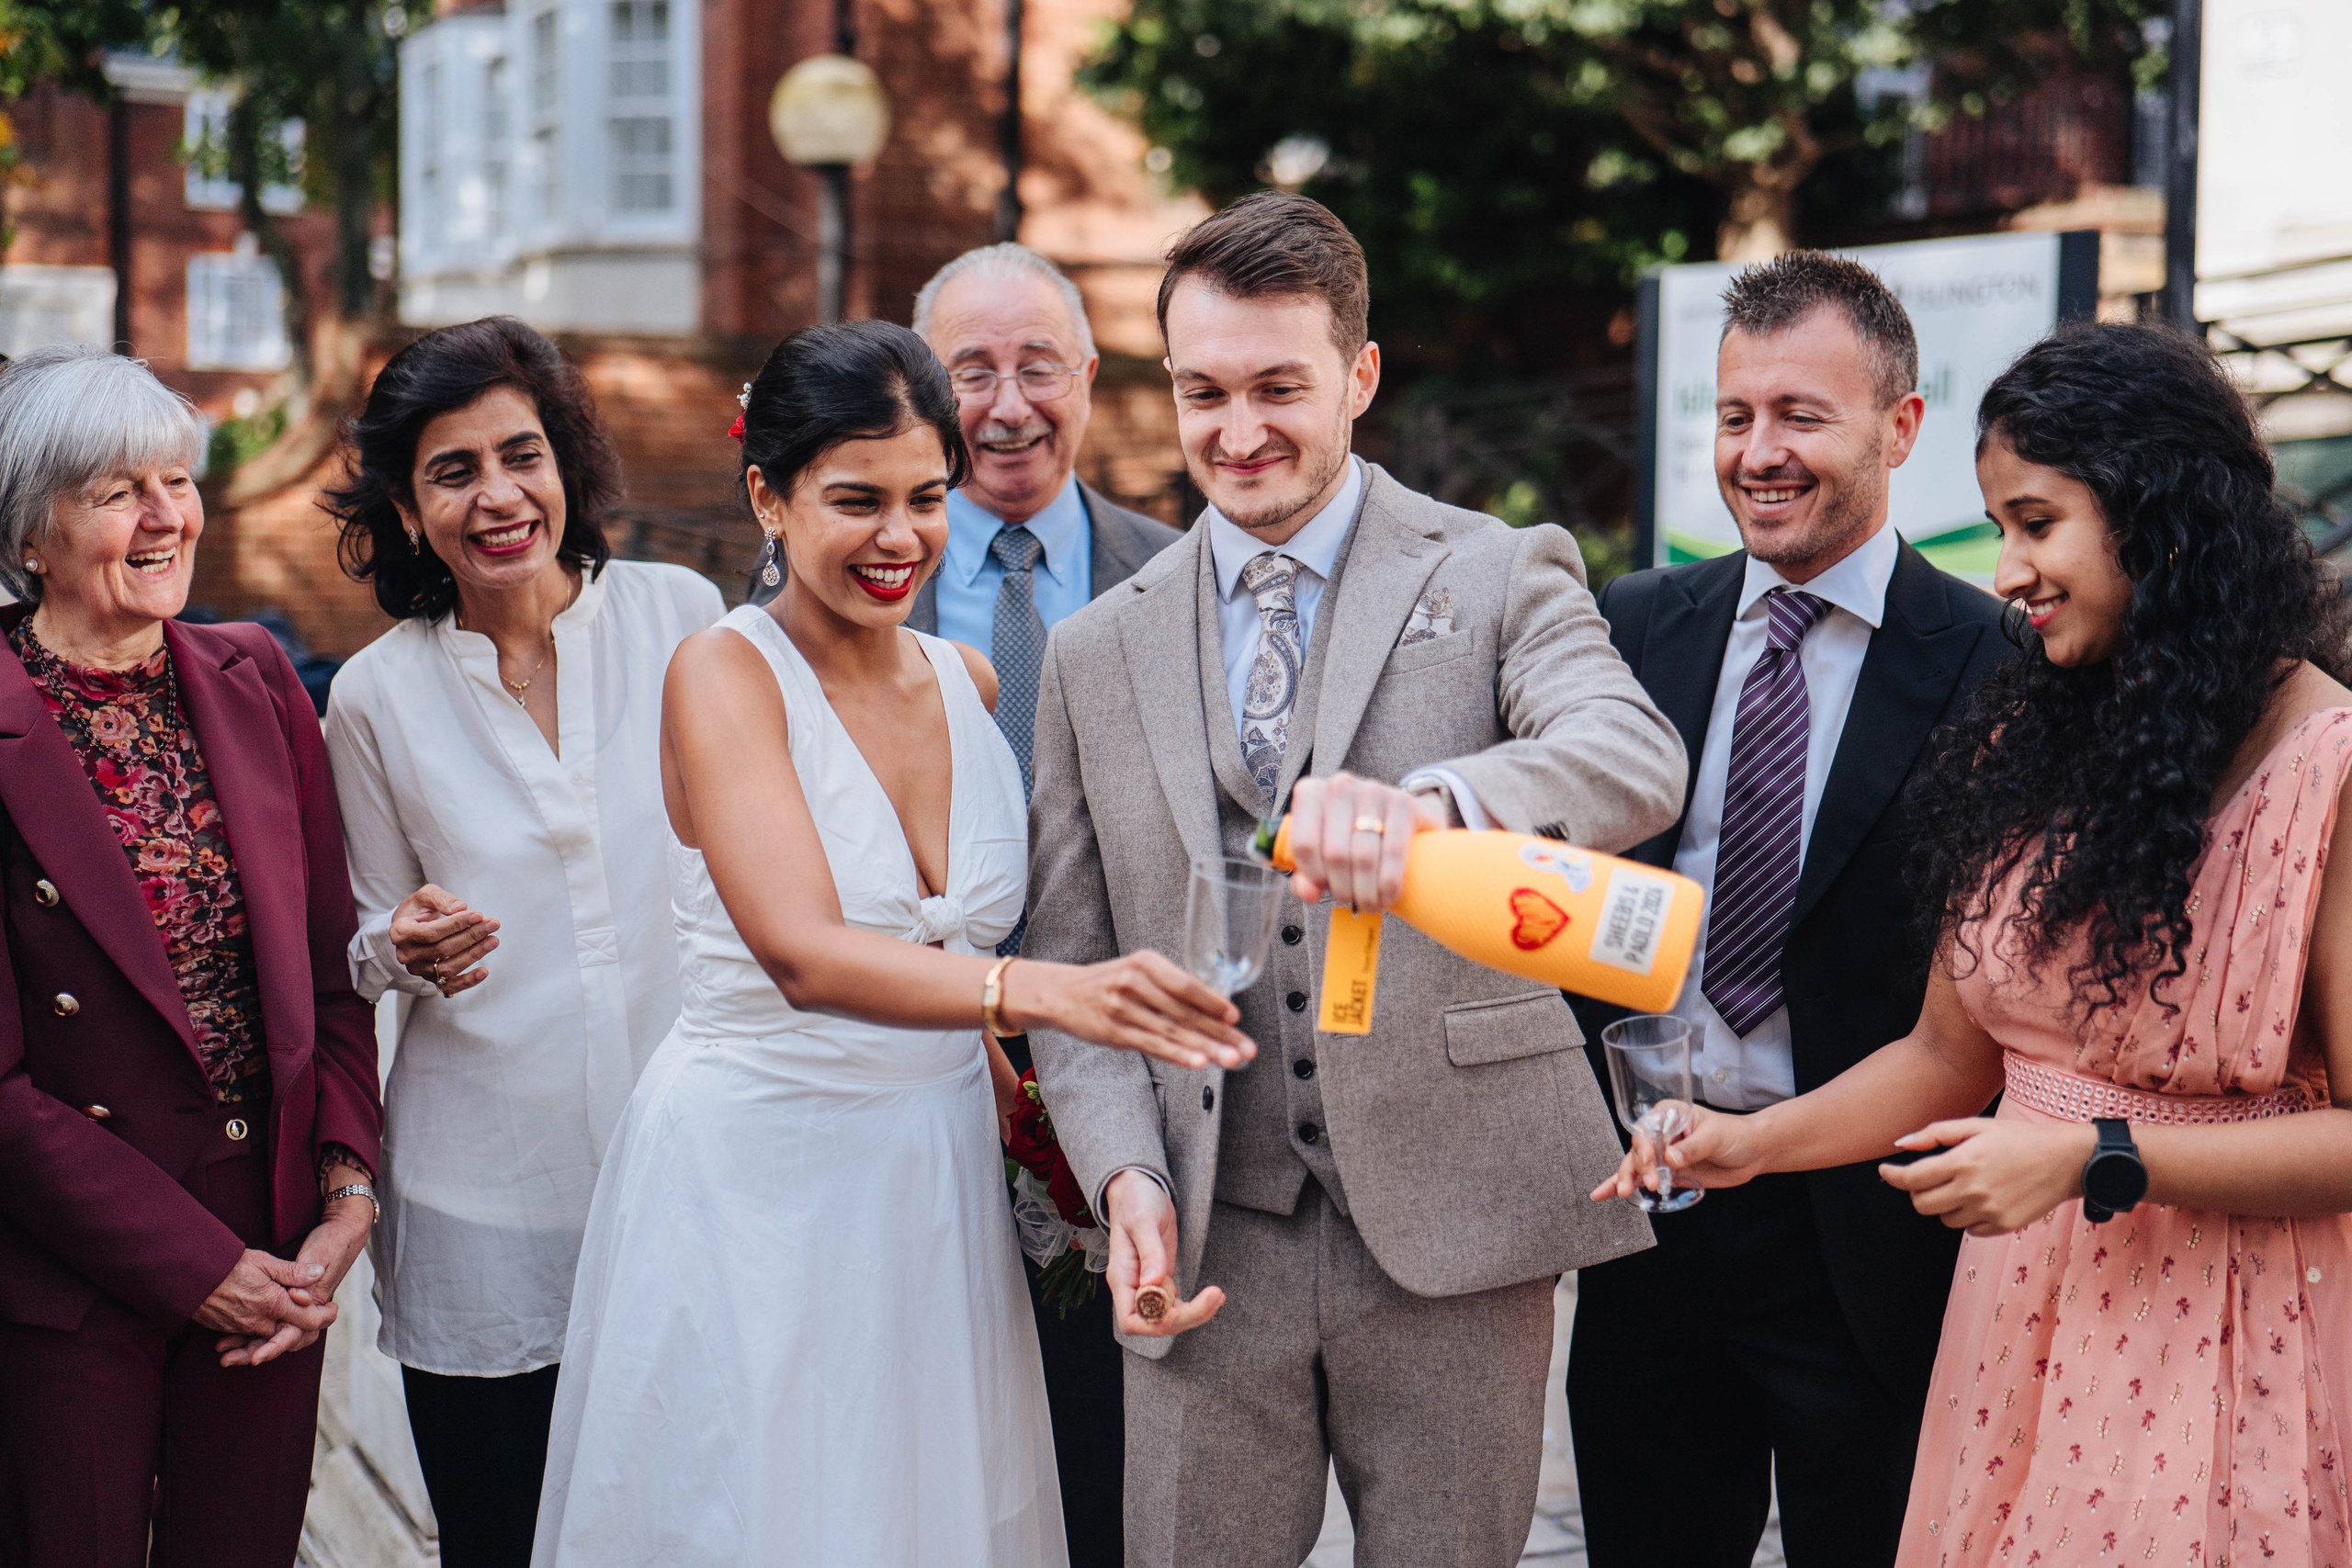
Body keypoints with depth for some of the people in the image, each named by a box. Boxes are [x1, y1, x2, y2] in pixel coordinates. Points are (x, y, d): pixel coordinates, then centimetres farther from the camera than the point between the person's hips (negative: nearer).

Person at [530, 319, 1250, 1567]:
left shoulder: (969, 683, 5)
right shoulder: (722, 674, -12)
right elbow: (803, 955, -27)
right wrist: (1044, 993, -41)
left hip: (937, 1184, 5)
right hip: (753, 1179, -5)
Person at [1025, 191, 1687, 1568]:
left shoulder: (1499, 576, 2)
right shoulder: (1096, 654, 11)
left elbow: (1637, 760, -19)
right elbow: (1072, 969, 11)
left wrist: (1429, 802, -39)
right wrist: (1127, 1175, -7)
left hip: (1452, 1238, -2)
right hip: (1210, 1244, 2)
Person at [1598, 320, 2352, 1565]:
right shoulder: (2027, 738, 7)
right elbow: (1949, 1052, 12)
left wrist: (2096, 1158, -21)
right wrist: (1751, 1141, -1)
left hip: (2217, 1333, -5)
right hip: (2016, 1312, 6)